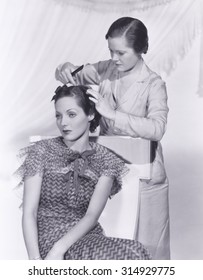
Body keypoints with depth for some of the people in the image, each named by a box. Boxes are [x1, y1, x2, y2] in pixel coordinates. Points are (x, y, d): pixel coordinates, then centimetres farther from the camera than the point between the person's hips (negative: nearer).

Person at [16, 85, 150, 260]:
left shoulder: (105, 160, 2)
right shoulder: (42, 152, -3)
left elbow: (92, 216, -8)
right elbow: (29, 213, -7)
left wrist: (59, 249, -23)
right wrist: (35, 259, -22)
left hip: (86, 234, 4)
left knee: (135, 253, -30)